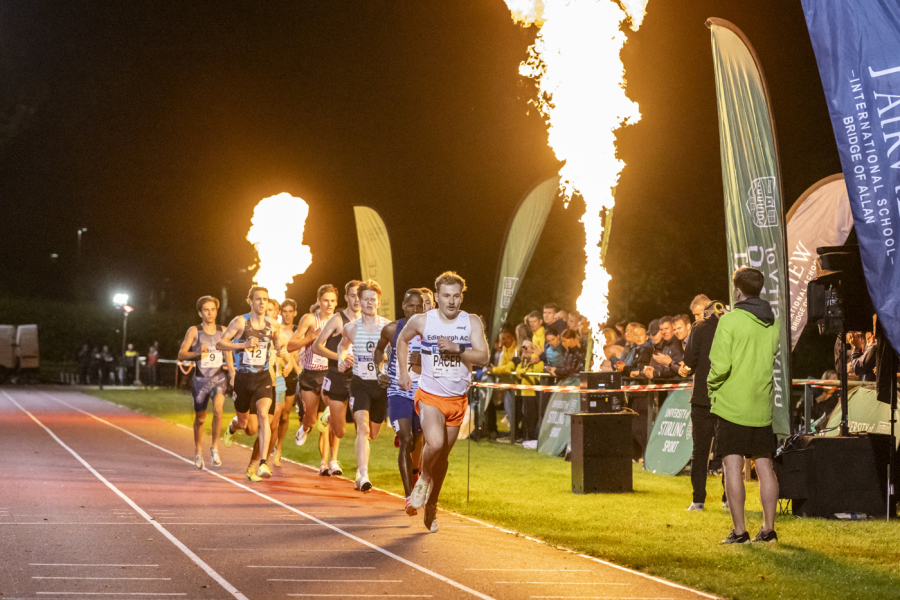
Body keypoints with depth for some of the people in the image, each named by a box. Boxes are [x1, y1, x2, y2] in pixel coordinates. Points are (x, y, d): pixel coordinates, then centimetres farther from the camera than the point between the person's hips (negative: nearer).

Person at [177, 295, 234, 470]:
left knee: (218, 408, -25)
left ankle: (215, 449, -13)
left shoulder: (223, 331, 6)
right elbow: (181, 354, -9)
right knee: (200, 418, 10)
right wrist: (197, 354, -25)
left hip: (219, 378, 1)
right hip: (201, 379, -1)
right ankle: (198, 452, 33)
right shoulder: (194, 331, -4)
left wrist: (233, 374, 8)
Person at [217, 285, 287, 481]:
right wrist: (244, 345, -23)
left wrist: (282, 352, -5)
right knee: (247, 426, 11)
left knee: (263, 415, -23)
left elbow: (278, 344, 20)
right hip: (243, 378, -1)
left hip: (263, 378, 1)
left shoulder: (272, 324, 3)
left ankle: (263, 464, -24)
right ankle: (233, 426, 52)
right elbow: (220, 343, -9)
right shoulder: (240, 321, -7)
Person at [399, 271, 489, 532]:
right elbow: (402, 340, 16)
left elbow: (483, 357, -12)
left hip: (457, 399, 2)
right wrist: (403, 372, 13)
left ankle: (431, 504, 31)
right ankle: (424, 478, 5)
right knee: (435, 443, -27)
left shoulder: (472, 322, -4)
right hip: (429, 395, -2)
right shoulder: (421, 321, -5)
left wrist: (456, 348, -26)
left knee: (443, 455, 12)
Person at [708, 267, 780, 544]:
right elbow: (773, 362, 12)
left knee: (733, 467, -2)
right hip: (762, 405, 6)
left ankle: (739, 530, -3)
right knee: (764, 467, 10)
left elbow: (720, 365, -16)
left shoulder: (730, 321, -11)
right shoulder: (773, 324, 7)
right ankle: (768, 528, 13)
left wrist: (712, 386, 1)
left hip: (732, 404, -5)